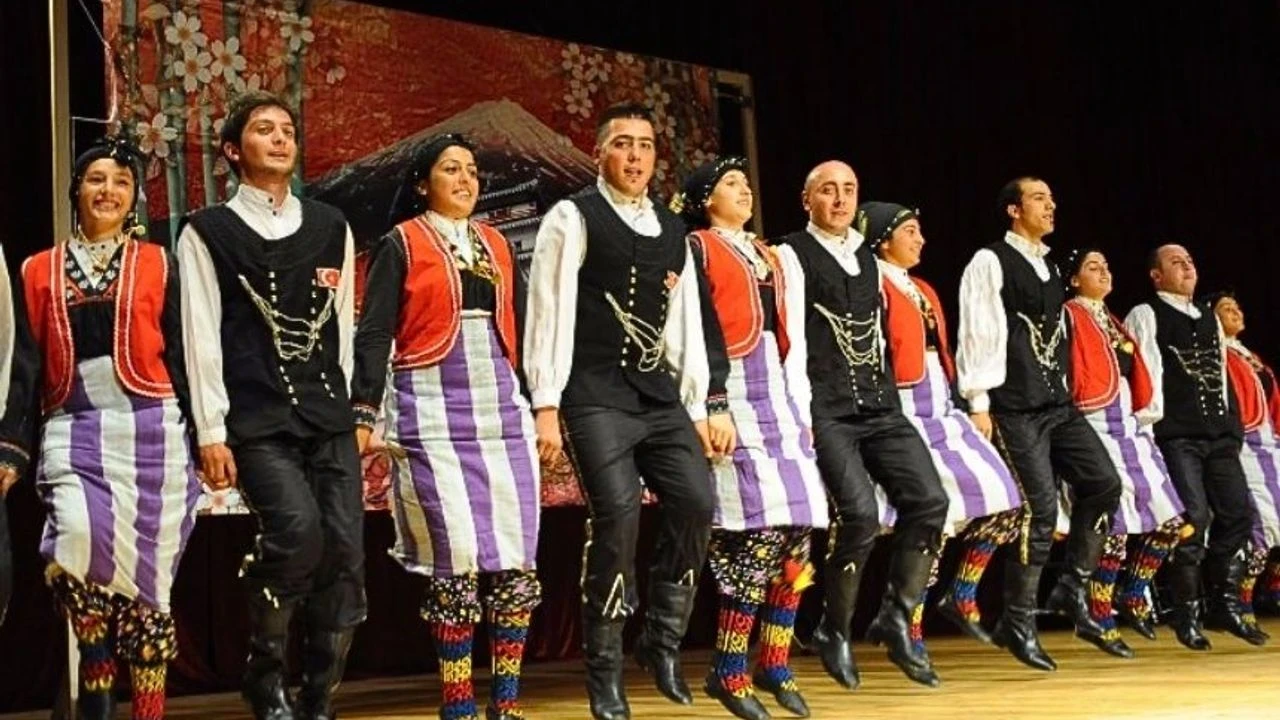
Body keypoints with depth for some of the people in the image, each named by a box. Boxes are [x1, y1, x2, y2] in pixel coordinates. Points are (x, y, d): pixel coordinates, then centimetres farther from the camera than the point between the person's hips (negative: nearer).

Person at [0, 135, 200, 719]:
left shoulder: (158, 265, 8)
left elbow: (180, 360, 8)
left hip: (150, 432, 0)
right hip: (72, 434, 0)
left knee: (144, 571, -2)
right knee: (81, 543, -21)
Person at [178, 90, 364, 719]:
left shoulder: (331, 227, 14)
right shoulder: (207, 232, 3)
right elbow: (201, 336, -1)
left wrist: (346, 406, 13)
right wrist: (211, 432, -7)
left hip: (329, 417, 4)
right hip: (256, 421, -4)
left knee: (345, 549, -4)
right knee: (298, 529, -24)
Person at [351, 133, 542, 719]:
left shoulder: (497, 244, 17)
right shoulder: (401, 244, 2)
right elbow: (374, 333, -3)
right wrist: (363, 414, -11)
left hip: (500, 405, 5)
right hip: (433, 410, -5)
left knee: (516, 554, 0)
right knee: (456, 552, -8)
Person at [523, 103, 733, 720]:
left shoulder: (673, 230, 16)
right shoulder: (573, 219, -2)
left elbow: (688, 322, 18)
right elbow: (549, 313, -7)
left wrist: (700, 406, 12)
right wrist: (546, 406, -13)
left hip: (661, 395, 6)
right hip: (596, 396, -6)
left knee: (696, 502, -8)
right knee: (617, 515, -16)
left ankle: (662, 639, 12)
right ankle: (604, 668, 0)